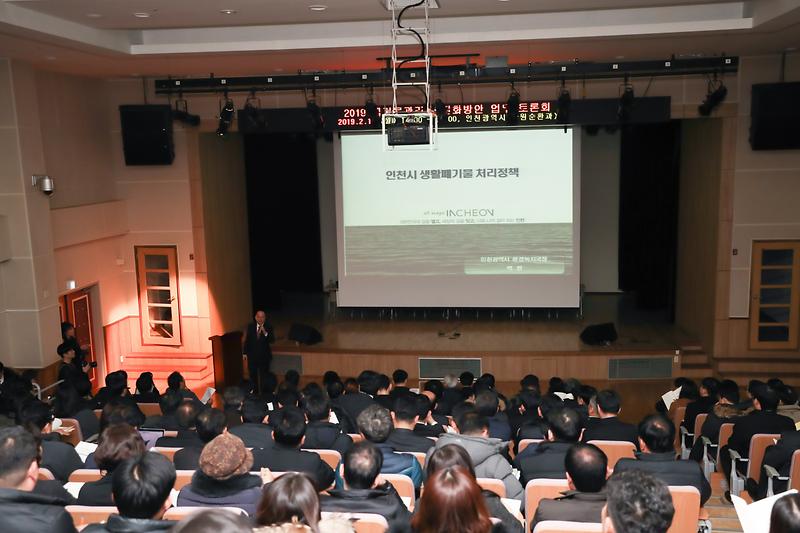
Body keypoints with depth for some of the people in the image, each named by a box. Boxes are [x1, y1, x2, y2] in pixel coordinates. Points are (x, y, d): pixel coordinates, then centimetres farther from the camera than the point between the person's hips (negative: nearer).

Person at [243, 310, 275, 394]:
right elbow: (246, 340, 5)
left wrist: (265, 333, -30)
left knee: (264, 376, 3)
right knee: (253, 375, 11)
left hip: (264, 356, -2)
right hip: (252, 355, 2)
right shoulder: (250, 326, 1)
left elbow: (272, 340, -15)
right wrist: (244, 353, 3)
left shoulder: (269, 327, -6)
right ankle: (254, 393, 24)